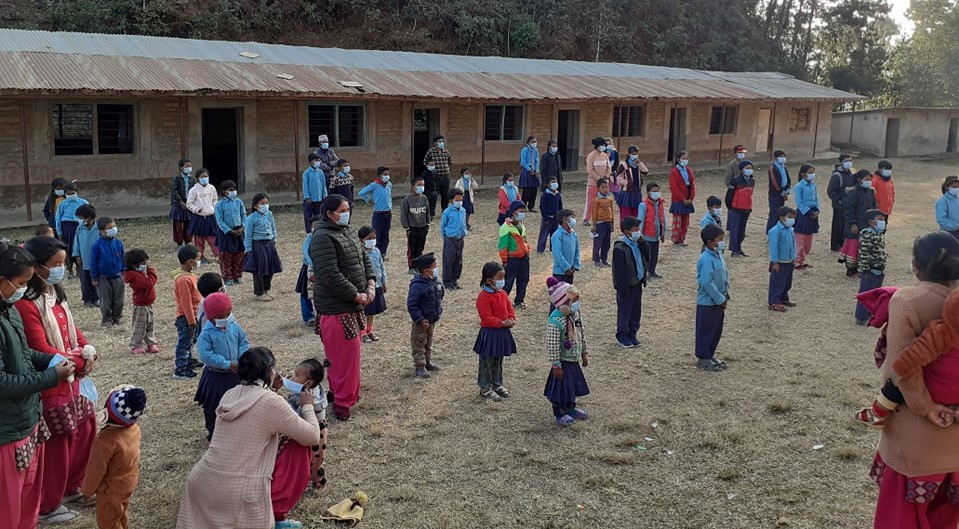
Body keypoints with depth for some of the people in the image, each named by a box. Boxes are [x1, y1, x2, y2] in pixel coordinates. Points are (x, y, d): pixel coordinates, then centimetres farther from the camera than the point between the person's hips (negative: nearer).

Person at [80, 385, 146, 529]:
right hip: (129, 482, 7)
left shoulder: (106, 440, -35)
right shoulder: (134, 428, -13)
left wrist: (87, 491, -6)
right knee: (121, 516, 27)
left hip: (112, 489, -7)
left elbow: (96, 470, -23)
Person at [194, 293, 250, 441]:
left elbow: (244, 342, 4)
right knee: (213, 407, 9)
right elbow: (205, 354, -25)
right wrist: (227, 364, -26)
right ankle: (213, 433, 26)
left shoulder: (235, 327, -4)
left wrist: (241, 359, -14)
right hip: (216, 376, -4)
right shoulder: (207, 334, -19)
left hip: (235, 373, 4)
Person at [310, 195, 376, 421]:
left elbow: (365, 258, 17)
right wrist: (357, 295, -17)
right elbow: (331, 276, -24)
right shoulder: (323, 238, -18)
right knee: (345, 353, -6)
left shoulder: (348, 232, 12)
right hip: (336, 307, -9)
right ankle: (343, 401, 4)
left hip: (354, 304, 9)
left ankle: (343, 392, 32)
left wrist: (371, 284, 0)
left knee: (350, 351, 18)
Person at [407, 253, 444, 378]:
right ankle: (419, 367, 11)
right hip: (421, 321, -8)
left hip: (432, 320, 8)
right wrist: (420, 319, -24)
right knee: (419, 344, 4)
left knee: (429, 342, 22)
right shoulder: (417, 285, -25)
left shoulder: (435, 282, 0)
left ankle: (428, 362, 37)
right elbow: (411, 305, -23)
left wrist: (439, 311, 11)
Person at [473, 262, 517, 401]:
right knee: (487, 362, 4)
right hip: (489, 333, -8)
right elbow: (487, 318, -23)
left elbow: (510, 309, 13)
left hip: (502, 332, 8)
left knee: (498, 360, 20)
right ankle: (485, 388, 14)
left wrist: (511, 319, -8)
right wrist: (503, 323, -24)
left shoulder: (503, 293, 6)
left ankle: (497, 384, 33)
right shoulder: (484, 297, -19)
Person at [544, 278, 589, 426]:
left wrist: (584, 353, 16)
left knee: (573, 385, 22)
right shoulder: (555, 321, -27)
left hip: (574, 359, 8)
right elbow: (552, 345, -24)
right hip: (563, 361, -8)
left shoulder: (575, 314, -2)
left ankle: (571, 409, 42)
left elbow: (582, 334, 12)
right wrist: (556, 365, -20)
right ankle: (559, 414, 23)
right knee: (560, 387, 6)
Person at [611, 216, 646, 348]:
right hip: (626, 286, -8)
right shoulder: (620, 248, -21)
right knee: (625, 311, 5)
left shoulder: (637, 244, 4)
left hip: (637, 283, 8)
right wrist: (623, 288, -20)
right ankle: (622, 336, 19)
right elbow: (619, 270, -20)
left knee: (636, 311, 14)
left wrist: (642, 243, -6)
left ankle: (632, 334, 27)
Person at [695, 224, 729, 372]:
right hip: (707, 303, -9)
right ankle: (703, 359, 14)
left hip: (719, 301, 9)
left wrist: (725, 295, 6)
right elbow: (706, 282, -26)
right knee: (706, 331, 3)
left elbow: (725, 275, 15)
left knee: (717, 331, 17)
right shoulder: (706, 259, -22)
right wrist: (720, 299, -19)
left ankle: (710, 355, 31)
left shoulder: (718, 255, 6)